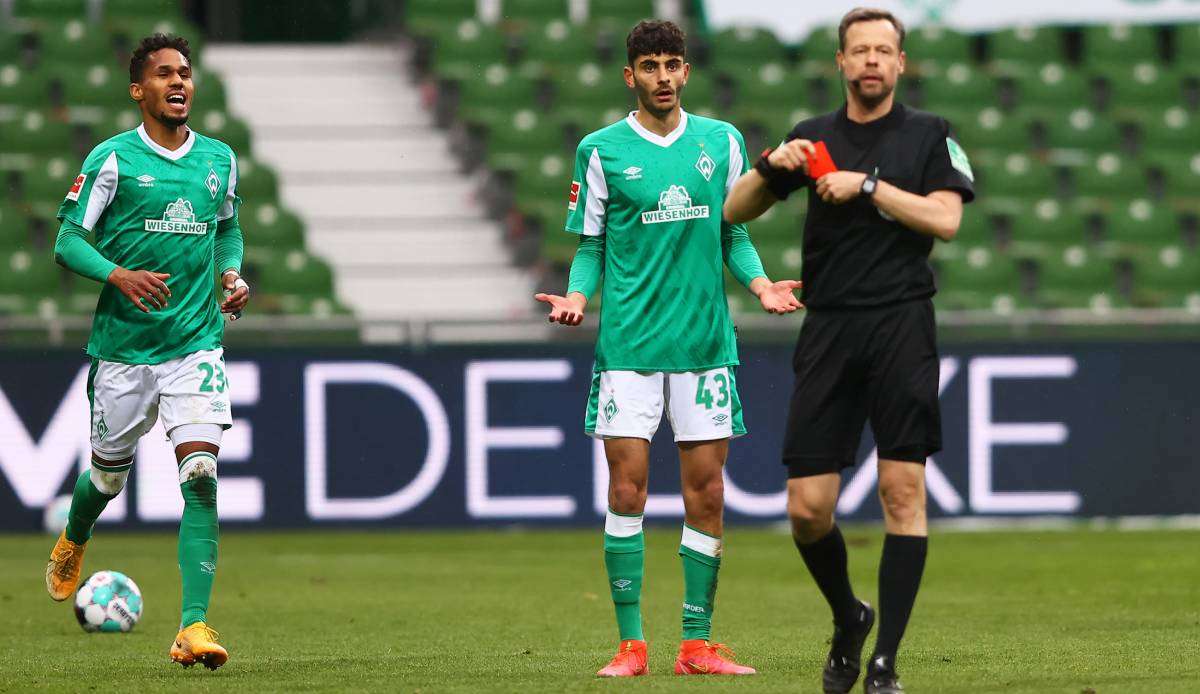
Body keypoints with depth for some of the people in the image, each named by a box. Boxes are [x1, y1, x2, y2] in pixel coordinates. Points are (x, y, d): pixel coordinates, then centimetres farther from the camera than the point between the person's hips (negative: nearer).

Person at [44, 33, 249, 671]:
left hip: (197, 343, 2)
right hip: (123, 346, -2)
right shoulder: (113, 159, -5)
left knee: (200, 476, -15)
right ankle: (72, 544, 50)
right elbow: (68, 240, -5)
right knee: (110, 472, 13)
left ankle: (194, 626, -18)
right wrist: (121, 275, -21)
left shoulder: (220, 159, 7)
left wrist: (233, 274, 5)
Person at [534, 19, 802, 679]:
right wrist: (576, 297, -12)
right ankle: (630, 643, 2)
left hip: (705, 343, 2)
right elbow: (591, 245, 6)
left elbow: (733, 233, 15)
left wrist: (760, 284, -3)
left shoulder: (722, 142, 8)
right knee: (626, 490, -5)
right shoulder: (602, 150, 2)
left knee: (705, 493, 2)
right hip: (628, 344, -2)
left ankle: (697, 643, 8)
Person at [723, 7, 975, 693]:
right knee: (808, 508, -3)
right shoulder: (813, 137, 14)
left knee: (903, 489, -10)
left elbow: (946, 218, -8)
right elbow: (733, 213, 13)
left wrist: (868, 186, -12)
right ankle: (848, 619, 24)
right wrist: (771, 166, -5)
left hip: (901, 326, -2)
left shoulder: (929, 134, 6)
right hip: (828, 331, 2)